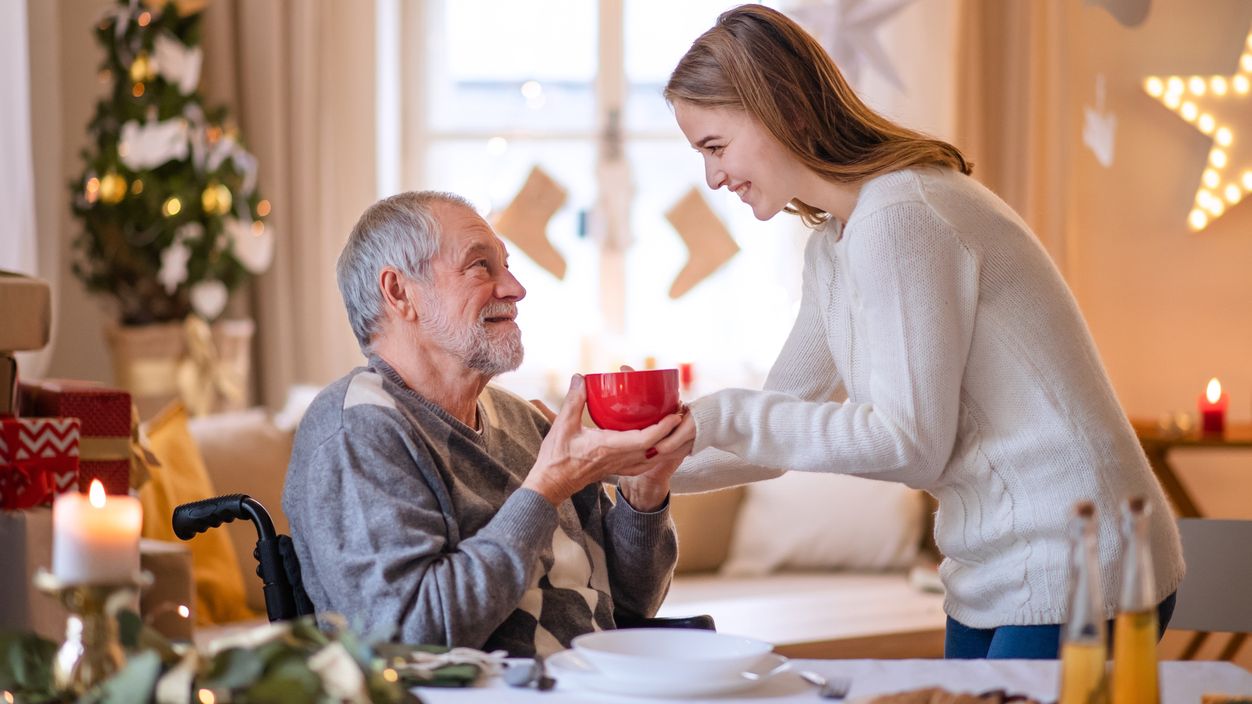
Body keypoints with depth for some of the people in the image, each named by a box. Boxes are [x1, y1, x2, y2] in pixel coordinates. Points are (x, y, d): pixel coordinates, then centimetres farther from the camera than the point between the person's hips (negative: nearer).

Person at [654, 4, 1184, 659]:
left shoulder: (898, 219, -19)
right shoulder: (833, 243, 12)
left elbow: (910, 442, -21)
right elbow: (786, 418, 16)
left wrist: (723, 418, -18)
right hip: (991, 578, 10)